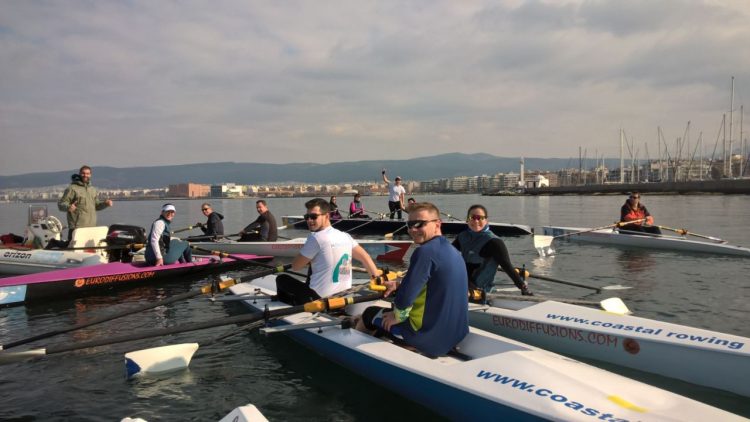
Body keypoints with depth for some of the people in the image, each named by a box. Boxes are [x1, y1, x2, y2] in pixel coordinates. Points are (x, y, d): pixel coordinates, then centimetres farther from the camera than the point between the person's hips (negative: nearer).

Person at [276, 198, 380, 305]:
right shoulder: (346, 236, 5)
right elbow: (365, 257, 5)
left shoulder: (316, 237, -14)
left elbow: (295, 266, -6)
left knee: (281, 279, 16)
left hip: (319, 298, -6)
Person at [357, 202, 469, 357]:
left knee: (370, 313, 16)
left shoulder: (425, 251, -23)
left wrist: (398, 317, -7)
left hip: (428, 336, -8)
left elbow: (405, 297, -27)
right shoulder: (452, 250, 6)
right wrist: (400, 284, 11)